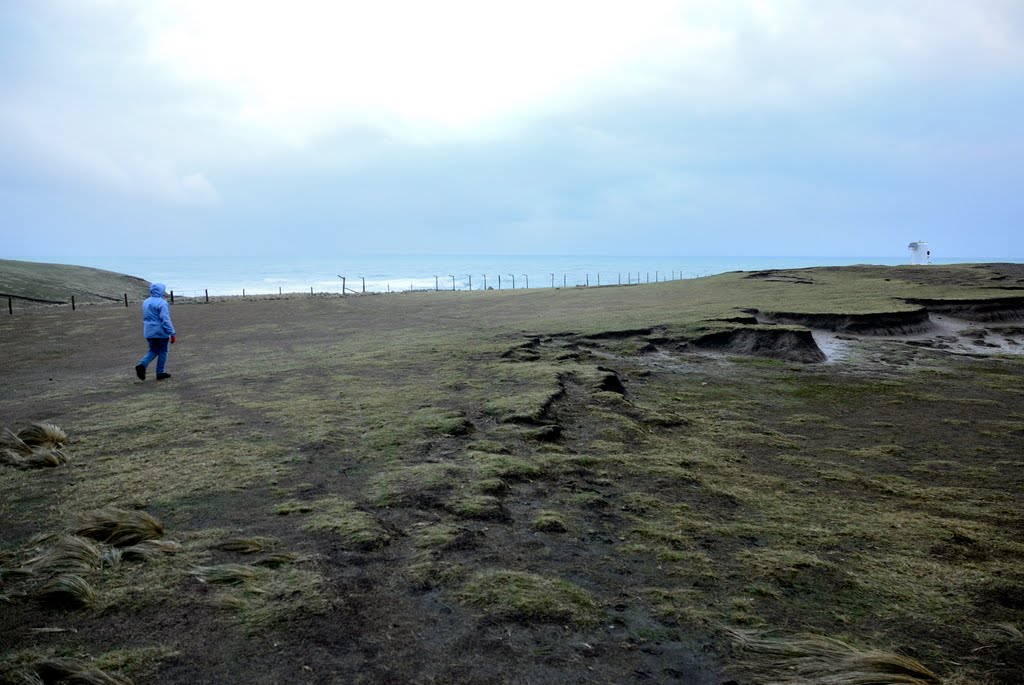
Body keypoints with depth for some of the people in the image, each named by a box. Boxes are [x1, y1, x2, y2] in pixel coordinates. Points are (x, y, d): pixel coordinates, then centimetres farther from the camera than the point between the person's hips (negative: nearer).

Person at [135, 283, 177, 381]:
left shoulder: (145, 302, 8)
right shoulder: (161, 303, -17)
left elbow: (145, 317, 17)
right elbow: (166, 320, -21)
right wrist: (172, 333, -19)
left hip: (148, 332, 6)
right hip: (161, 332, -6)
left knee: (153, 351, 18)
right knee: (162, 352, 8)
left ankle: (142, 365, -6)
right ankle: (160, 373, 14)